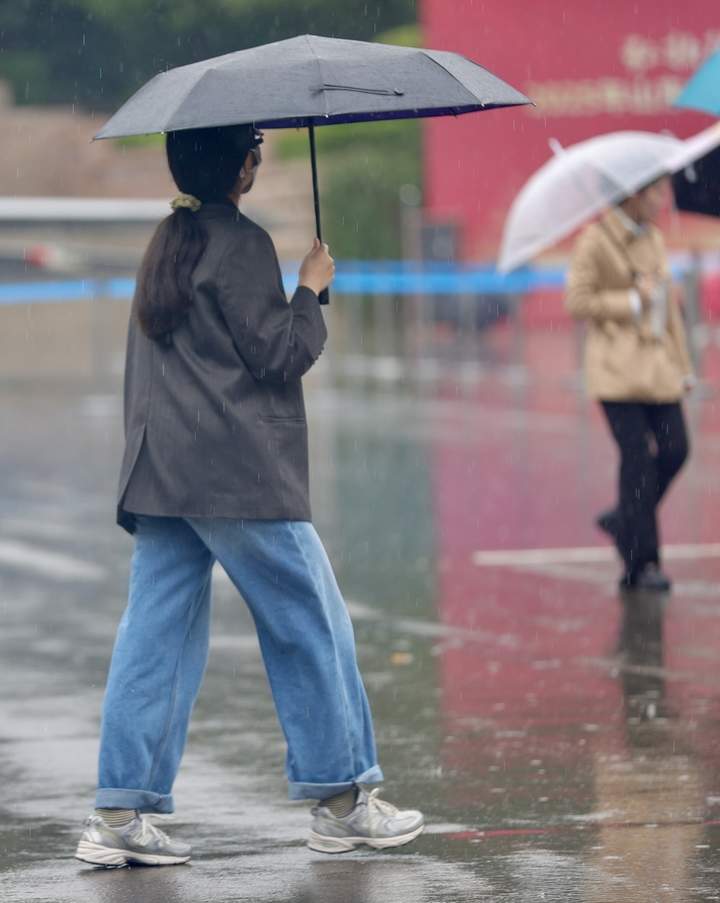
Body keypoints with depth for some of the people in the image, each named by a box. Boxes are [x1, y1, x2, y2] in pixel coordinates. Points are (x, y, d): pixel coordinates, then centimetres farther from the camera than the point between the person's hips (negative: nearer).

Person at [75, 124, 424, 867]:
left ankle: (120, 814, -2)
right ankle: (341, 801, 7)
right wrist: (311, 289, 3)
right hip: (239, 471, -8)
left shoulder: (167, 244, 17)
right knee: (310, 621, 3)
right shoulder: (241, 244, -10)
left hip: (157, 469, 8)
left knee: (157, 632, 4)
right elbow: (280, 354, -11)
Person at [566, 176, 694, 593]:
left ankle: (624, 520, 20)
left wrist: (684, 366, 17)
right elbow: (578, 301, -11)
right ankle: (642, 564, -6)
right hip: (617, 367, -6)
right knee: (637, 458, -10)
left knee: (675, 450, -4)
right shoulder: (597, 240, -6)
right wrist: (633, 301, -12)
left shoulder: (654, 238, 15)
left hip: (657, 363, 6)